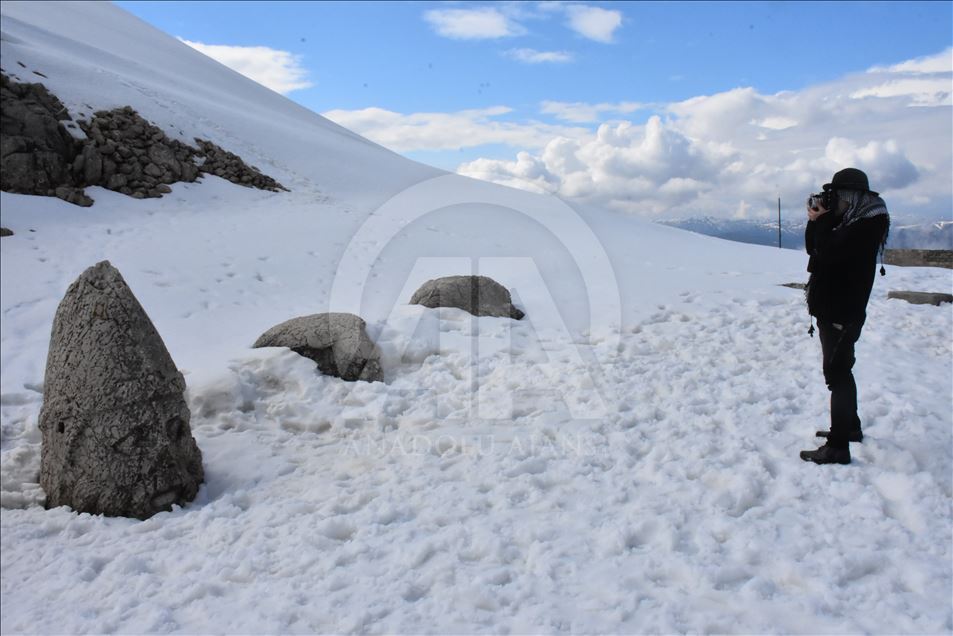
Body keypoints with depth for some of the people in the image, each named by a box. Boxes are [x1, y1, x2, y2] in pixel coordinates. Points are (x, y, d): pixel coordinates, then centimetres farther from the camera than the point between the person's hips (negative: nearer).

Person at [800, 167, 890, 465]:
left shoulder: (868, 225, -17)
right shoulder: (849, 220, 13)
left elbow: (828, 251, -27)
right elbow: (813, 248, 15)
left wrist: (822, 220, -13)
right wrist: (816, 220, 1)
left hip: (843, 312, -10)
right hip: (832, 308, 10)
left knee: (837, 374, -9)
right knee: (840, 371, 20)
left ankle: (838, 447, -6)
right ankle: (851, 427, 35)